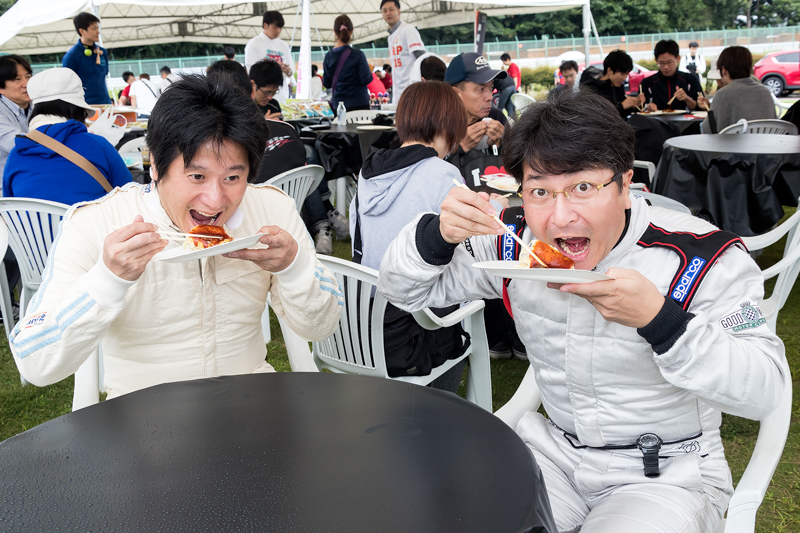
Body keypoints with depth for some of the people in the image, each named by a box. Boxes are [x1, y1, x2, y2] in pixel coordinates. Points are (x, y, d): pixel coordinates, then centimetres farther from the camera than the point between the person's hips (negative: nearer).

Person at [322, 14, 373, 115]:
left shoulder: (329, 56, 3)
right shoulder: (357, 55, -11)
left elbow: (326, 83, 10)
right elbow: (366, 79, -11)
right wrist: (370, 71, 9)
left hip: (337, 105, 5)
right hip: (358, 103, -5)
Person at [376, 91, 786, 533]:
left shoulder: (703, 258, -18)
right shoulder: (514, 242, -8)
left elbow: (766, 391, -23)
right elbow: (405, 291, -1)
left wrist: (658, 318, -37)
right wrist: (437, 234, -23)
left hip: (665, 475, -2)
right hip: (553, 450, 3)